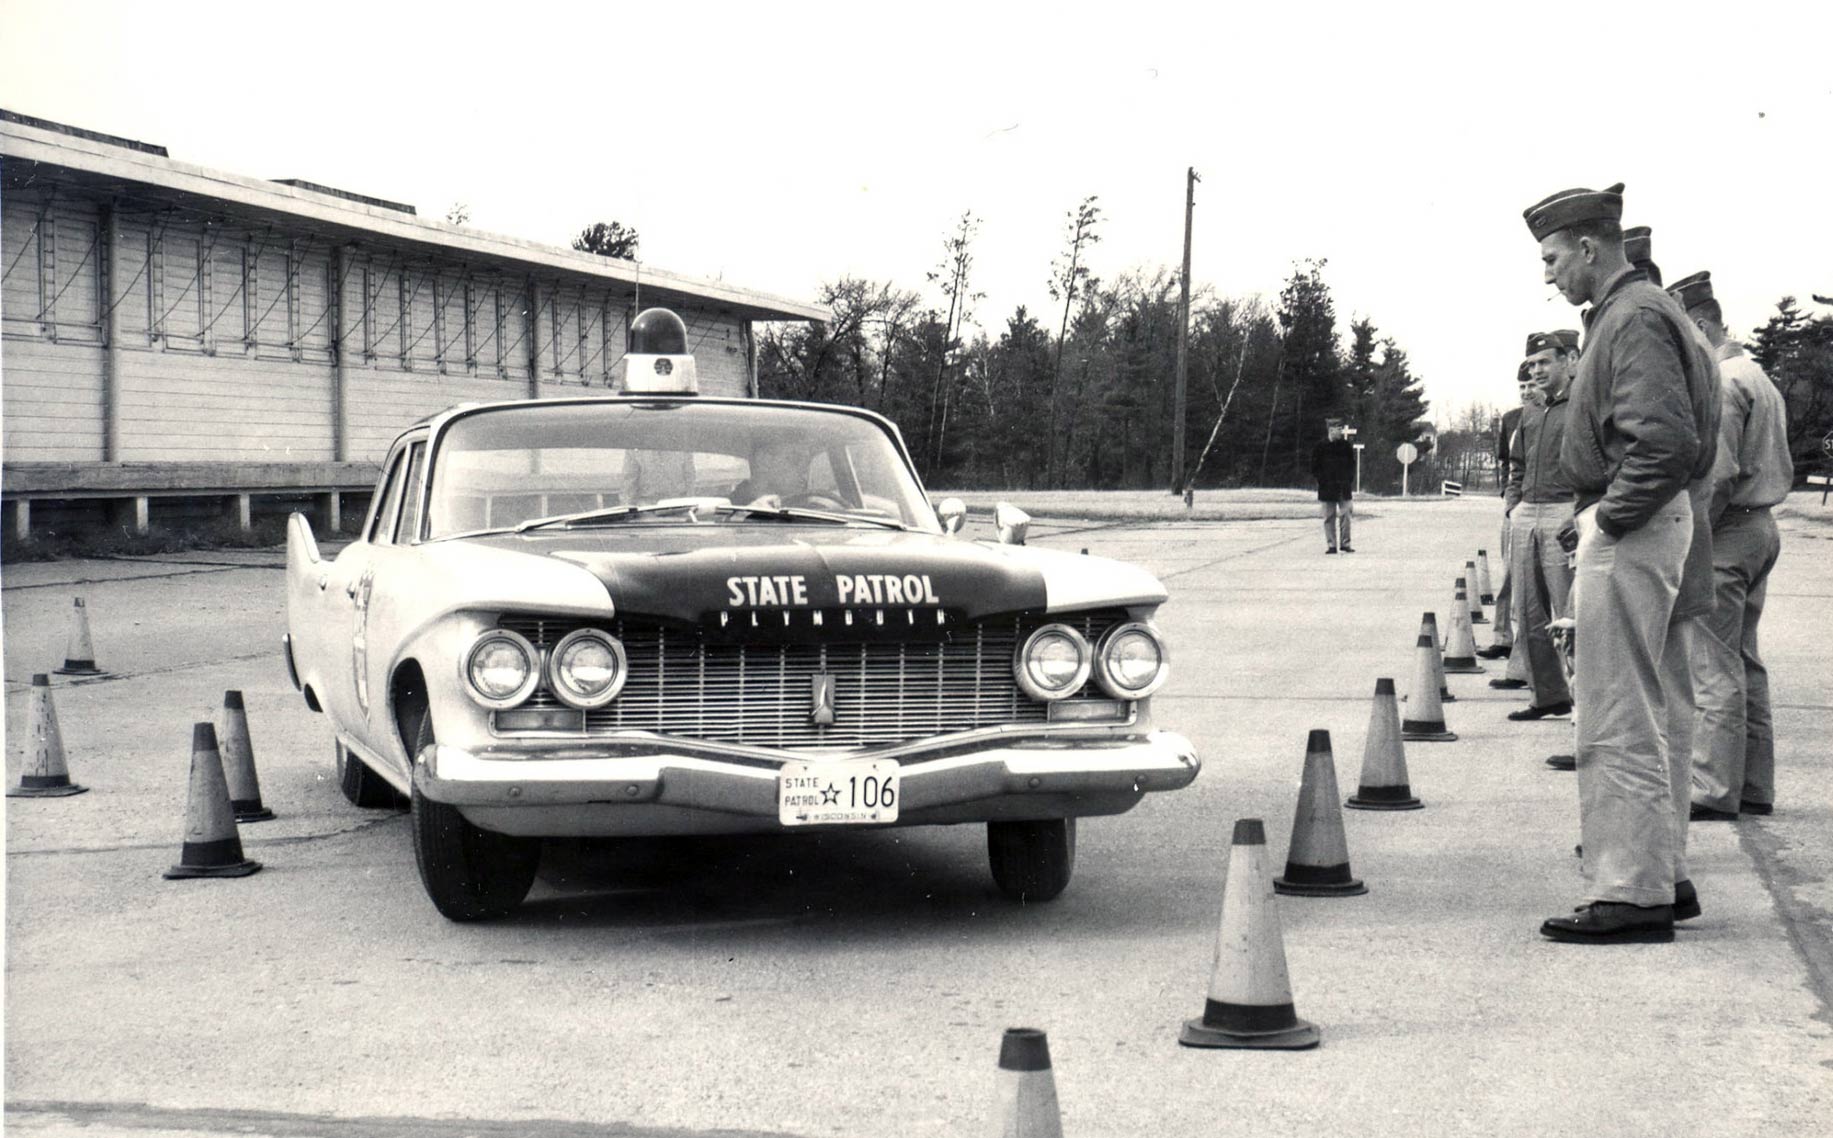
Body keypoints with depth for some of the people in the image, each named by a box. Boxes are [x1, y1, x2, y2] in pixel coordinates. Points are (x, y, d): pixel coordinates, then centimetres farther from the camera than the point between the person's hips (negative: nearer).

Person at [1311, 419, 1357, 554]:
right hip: (1327, 489, -2)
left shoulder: (1346, 445, 7)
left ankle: (1345, 543, 6)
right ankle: (1331, 545, 5)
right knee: (1329, 517, 1)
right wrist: (1322, 480, -6)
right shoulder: (1320, 448, 0)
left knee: (1345, 515, -1)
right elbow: (1315, 467, 2)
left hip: (1344, 487, 2)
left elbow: (1352, 464, 12)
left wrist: (1349, 480, 2)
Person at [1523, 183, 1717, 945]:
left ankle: (1633, 896, -3)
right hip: (1630, 526, 11)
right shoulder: (1623, 313, 16)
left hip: (1630, 535, -11)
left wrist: (1609, 517, -18)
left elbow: (1666, 440, -25)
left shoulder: (1636, 318, -15)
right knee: (1632, 713, 17)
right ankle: (1657, 874, 25)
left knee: (1618, 721, -7)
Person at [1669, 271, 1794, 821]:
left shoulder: (1719, 382, -14)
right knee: (1745, 663, 13)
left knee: (1714, 667, -8)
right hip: (1760, 527, 10)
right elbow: (1784, 470, 19)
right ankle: (1754, 787, 17)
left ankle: (1714, 791, -7)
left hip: (1725, 533, -10)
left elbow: (1717, 473, -20)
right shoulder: (1759, 378, 17)